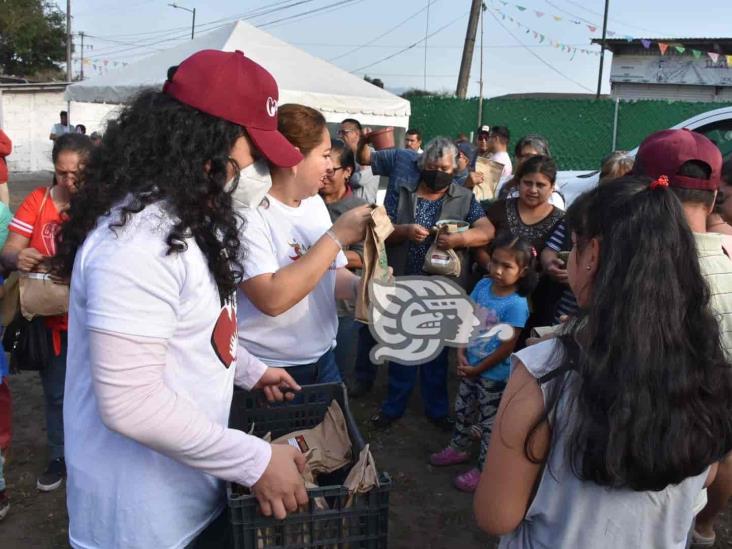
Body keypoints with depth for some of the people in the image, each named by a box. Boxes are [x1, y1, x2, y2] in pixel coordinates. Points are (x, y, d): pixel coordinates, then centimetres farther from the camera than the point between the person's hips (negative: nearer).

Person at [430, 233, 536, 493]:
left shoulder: (516, 305, -23)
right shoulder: (482, 286, -5)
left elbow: (507, 347, -20)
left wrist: (477, 369, -14)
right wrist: (461, 355, -6)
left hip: (494, 374, -7)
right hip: (469, 367, 7)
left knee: (489, 423, 9)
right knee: (462, 410, 25)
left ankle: (484, 469, 25)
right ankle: (458, 448, 47)